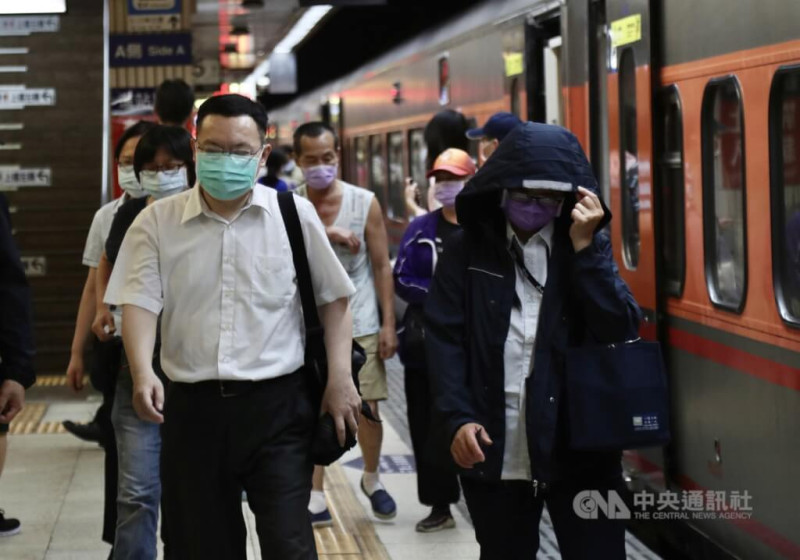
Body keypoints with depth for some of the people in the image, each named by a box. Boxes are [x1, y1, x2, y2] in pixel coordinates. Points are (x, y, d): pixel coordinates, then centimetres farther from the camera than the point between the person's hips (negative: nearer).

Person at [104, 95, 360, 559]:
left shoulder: (295, 215, 2)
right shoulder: (157, 221, 3)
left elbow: (334, 298, 8)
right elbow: (140, 302, -4)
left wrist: (340, 379, -1)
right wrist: (143, 373, -21)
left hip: (278, 404, -1)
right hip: (192, 406, 2)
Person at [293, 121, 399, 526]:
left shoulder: (364, 203, -1)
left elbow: (382, 266, 1)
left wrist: (389, 324, -3)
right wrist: (325, 234, -30)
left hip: (359, 325, 0)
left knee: (367, 410, 3)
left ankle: (371, 479, 28)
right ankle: (315, 496, 10)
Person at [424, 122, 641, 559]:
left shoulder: (589, 246, 7)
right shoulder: (466, 250, 3)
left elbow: (622, 332, -5)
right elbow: (444, 339, -1)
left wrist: (583, 247, -11)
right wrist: (458, 418, -12)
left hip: (580, 447, 0)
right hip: (494, 450, 0)